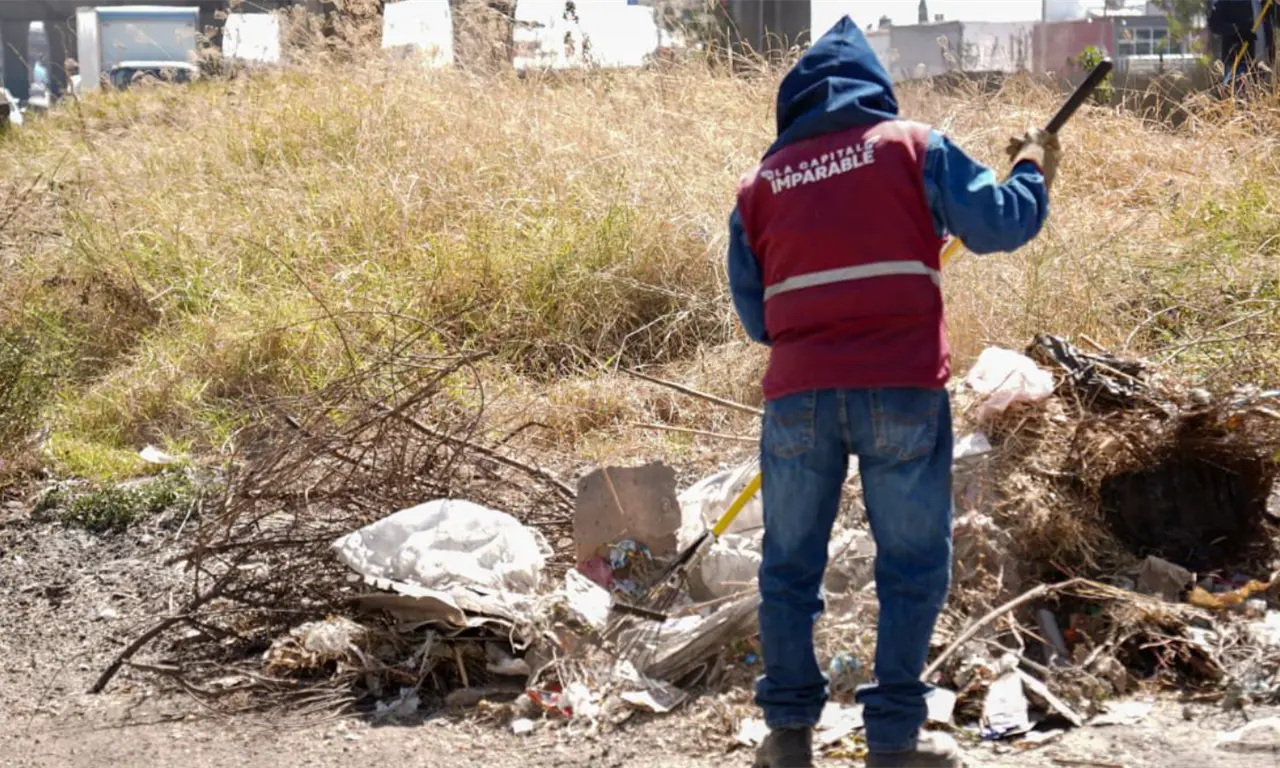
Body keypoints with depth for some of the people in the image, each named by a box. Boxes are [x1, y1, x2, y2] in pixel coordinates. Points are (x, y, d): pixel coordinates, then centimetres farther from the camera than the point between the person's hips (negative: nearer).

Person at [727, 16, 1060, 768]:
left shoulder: (761, 183, 12)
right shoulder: (911, 147, 3)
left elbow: (754, 312, 14)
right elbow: (1001, 223, -3)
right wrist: (1034, 168, 16)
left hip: (799, 395, 3)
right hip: (902, 391, -2)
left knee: (791, 563, 14)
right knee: (914, 564, 8)